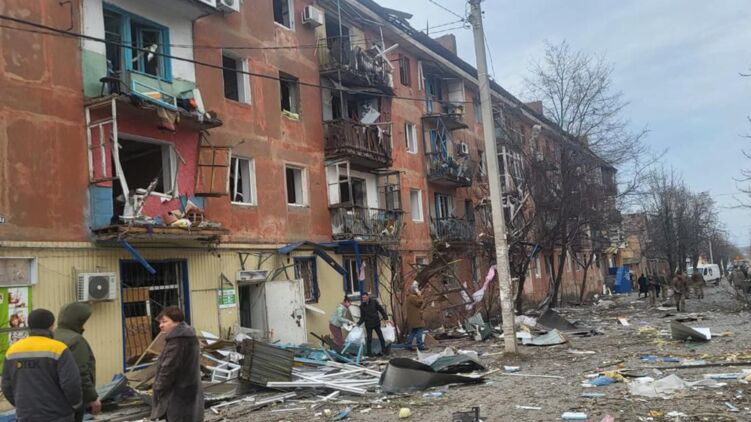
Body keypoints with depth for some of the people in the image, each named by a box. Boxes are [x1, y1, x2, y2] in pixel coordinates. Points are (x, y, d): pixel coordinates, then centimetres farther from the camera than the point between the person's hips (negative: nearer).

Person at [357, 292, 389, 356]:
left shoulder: (374, 302, -6)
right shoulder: (362, 306, -3)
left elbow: (381, 310, -1)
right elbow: (362, 317, 2)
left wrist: (386, 318, -6)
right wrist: (359, 323, -11)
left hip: (376, 323, 0)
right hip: (368, 325, 0)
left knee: (381, 337, 8)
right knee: (369, 339, 5)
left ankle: (384, 350, 23)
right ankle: (369, 352, 16)